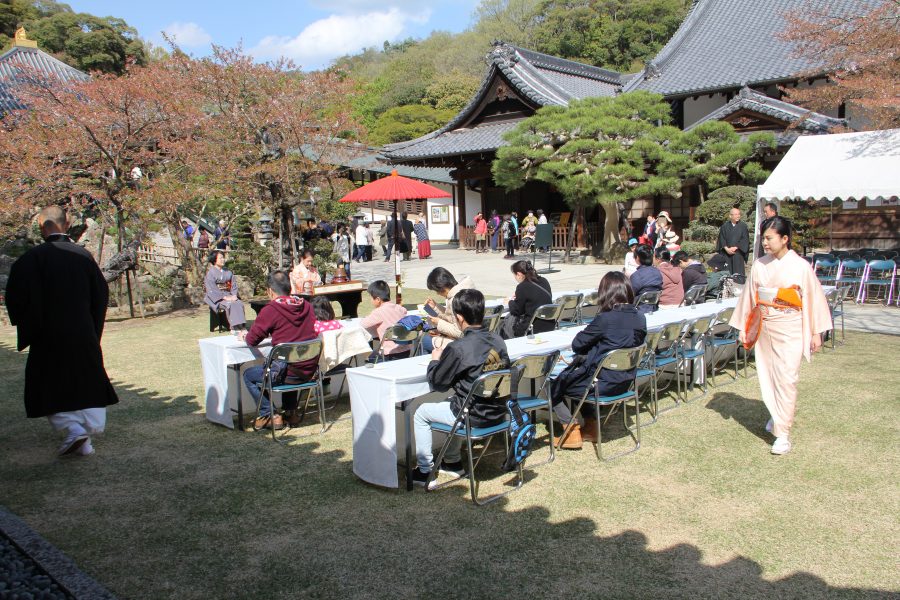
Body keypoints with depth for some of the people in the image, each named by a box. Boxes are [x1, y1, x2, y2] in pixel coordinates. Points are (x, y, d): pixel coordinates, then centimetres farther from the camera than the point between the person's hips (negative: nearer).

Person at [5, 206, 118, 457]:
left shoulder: (33, 258, -10)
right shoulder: (84, 255, 1)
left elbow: (15, 295, -11)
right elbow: (101, 292, 7)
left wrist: (27, 326, 5)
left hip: (48, 336, -3)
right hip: (84, 335, 3)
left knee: (49, 387, 10)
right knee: (87, 386, 12)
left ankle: (73, 428, -8)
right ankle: (85, 441, 11)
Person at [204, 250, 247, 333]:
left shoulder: (228, 272, 15)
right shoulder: (210, 273, -3)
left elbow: (234, 284, 12)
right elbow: (212, 290, -10)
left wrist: (234, 295, -7)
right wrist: (224, 297, -18)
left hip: (229, 295, 5)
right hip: (216, 298, -5)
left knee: (239, 303, -25)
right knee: (230, 304, -33)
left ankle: (240, 326, -29)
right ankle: (234, 328, -32)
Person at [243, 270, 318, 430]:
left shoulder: (270, 310, -13)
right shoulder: (306, 305, 3)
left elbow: (252, 341, -5)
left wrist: (246, 336, 18)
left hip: (289, 372, -6)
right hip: (310, 371, 6)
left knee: (248, 375, 20)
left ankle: (269, 416, 15)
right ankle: (291, 412, 34)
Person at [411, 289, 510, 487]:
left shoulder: (458, 348, -22)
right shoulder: (498, 341, -2)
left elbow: (437, 383, -11)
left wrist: (435, 360, 8)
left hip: (474, 416, -7)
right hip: (498, 412, 7)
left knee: (421, 413, 17)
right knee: (453, 401, 34)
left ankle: (425, 471, 22)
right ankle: (452, 462, 41)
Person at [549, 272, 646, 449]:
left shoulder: (605, 319, -24)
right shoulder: (640, 319, -3)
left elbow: (577, 345, -12)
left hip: (603, 384, -7)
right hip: (625, 382, 7)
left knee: (553, 386, 13)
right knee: (573, 375, 32)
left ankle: (572, 433, 8)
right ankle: (591, 427, 30)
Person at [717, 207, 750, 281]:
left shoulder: (743, 226, 2)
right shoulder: (725, 226, 8)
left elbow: (745, 239, -2)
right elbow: (721, 238, 4)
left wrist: (735, 248, -11)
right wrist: (727, 248, -9)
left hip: (738, 253, -2)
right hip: (726, 252, 2)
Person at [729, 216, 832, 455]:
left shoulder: (800, 266, -9)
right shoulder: (759, 265, 1)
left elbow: (814, 299, -3)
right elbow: (749, 298, 8)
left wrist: (816, 332, -2)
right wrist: (744, 328, 10)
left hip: (790, 331, -4)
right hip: (764, 329, 4)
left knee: (786, 379, -7)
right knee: (767, 376, 11)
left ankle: (783, 433, -2)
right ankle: (776, 415, 35)